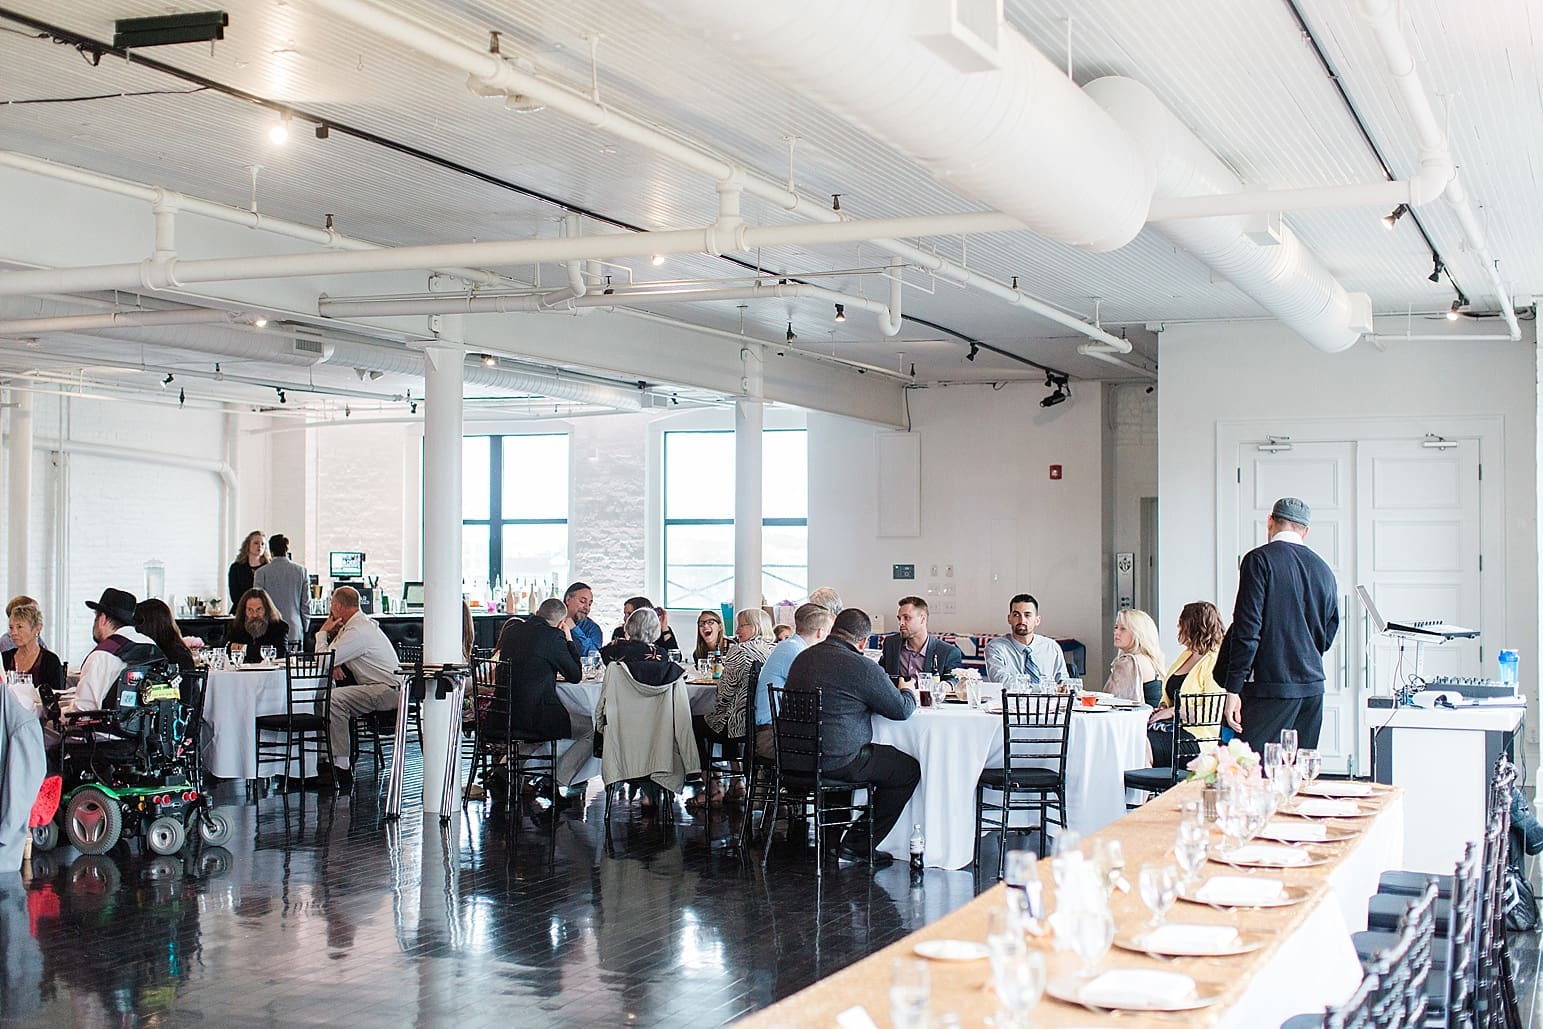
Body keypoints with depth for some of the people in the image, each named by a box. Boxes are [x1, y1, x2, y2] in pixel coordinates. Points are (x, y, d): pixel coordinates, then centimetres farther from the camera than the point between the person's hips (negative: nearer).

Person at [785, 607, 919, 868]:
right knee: (909, 769, 10)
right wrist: (908, 691, 16)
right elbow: (902, 710, -7)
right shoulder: (863, 668, -16)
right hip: (839, 762, -8)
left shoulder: (803, 658, 7)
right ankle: (858, 845, 12)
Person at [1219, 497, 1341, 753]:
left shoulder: (1260, 559, -6)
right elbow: (1328, 636, 17)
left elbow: (1247, 628, -12)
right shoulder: (1324, 570, 12)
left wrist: (1233, 690, -11)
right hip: (1312, 688, 6)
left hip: (1271, 686, -6)